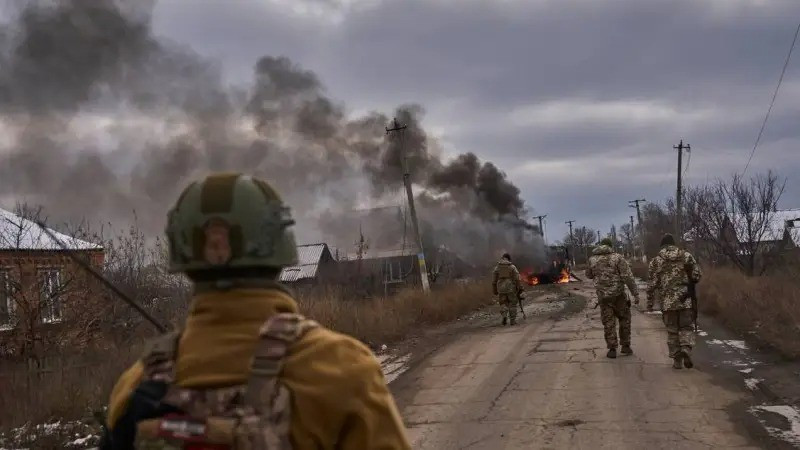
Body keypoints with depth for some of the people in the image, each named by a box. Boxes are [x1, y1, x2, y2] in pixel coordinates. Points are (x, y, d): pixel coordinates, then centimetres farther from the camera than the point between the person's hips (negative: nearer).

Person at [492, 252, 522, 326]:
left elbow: (494, 279, 6)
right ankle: (512, 320, 6)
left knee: (503, 304, 11)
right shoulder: (512, 267, 0)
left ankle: (504, 316, -13)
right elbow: (517, 278, -5)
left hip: (501, 288, 2)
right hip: (511, 288, -2)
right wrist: (520, 288, -1)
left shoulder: (497, 267, 7)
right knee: (512, 304, 8)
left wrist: (494, 290, 12)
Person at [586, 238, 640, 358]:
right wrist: (636, 293, -11)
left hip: (603, 296, 2)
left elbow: (589, 275, 20)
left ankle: (612, 349, 5)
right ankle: (625, 346, 15)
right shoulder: (617, 257, -6)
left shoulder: (592, 259, 3)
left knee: (608, 322, 8)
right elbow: (628, 277, -13)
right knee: (624, 319, 15)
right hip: (618, 294, -2)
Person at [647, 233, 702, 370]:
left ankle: (677, 360, 9)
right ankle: (686, 349, -15)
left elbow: (652, 284, 1)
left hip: (667, 302, 0)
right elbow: (697, 275, 0)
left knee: (672, 331, 10)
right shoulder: (686, 256, 2)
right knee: (687, 327, 10)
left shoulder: (656, 261, 3)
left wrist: (650, 303, 8)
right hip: (686, 300, 0)